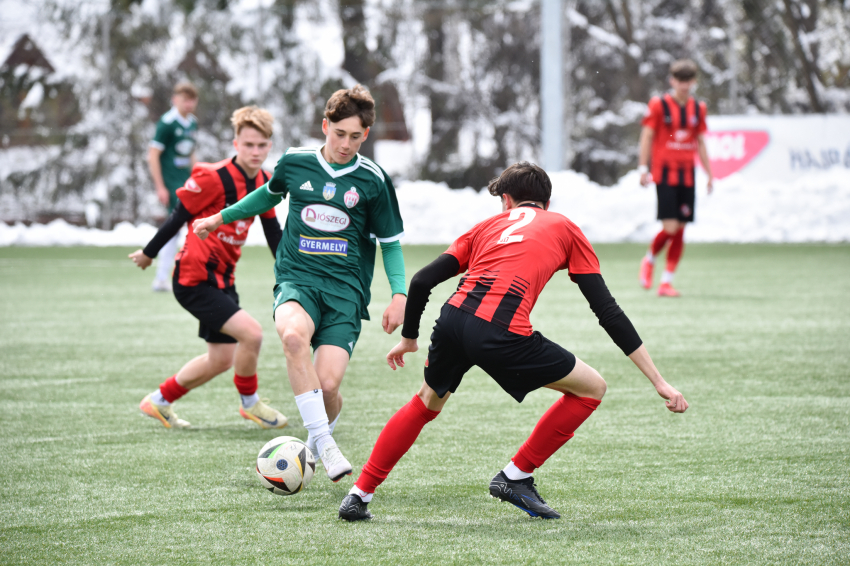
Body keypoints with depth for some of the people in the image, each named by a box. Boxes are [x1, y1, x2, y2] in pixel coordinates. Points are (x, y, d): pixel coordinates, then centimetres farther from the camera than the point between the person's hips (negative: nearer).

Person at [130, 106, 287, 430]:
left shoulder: (264, 183, 3)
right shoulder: (213, 178, -20)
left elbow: (273, 231, 16)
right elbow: (179, 217, -11)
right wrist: (149, 254, -2)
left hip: (222, 278, 9)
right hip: (195, 278, -9)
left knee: (222, 359, 16)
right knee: (251, 333, -20)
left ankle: (159, 402, 33)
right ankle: (250, 403, 4)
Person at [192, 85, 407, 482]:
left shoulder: (373, 180, 1)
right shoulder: (295, 163, 5)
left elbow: (390, 241, 10)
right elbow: (269, 194, 28)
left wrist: (399, 294, -3)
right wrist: (221, 218, 37)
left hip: (346, 289, -1)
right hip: (297, 279, 1)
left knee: (328, 384, -18)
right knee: (293, 335, -36)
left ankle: (316, 442, 20)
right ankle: (325, 444, -32)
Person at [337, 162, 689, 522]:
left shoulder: (488, 226, 30)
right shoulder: (564, 228, 22)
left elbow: (422, 281, 21)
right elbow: (607, 311, 14)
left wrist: (408, 338, 40)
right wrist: (659, 382, 14)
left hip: (453, 318, 5)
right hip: (501, 334, -5)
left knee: (426, 403, 32)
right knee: (592, 388, 15)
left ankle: (359, 495, 29)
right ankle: (515, 477, 18)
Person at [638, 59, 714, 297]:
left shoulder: (698, 108, 11)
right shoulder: (658, 105, -3)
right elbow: (647, 136, -1)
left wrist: (709, 174, 15)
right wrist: (643, 168, -7)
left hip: (687, 175, 5)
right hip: (664, 172, -5)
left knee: (680, 229, 2)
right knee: (670, 227, -14)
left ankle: (667, 281, 8)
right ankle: (649, 260, 15)